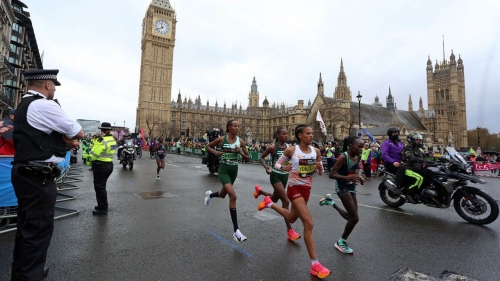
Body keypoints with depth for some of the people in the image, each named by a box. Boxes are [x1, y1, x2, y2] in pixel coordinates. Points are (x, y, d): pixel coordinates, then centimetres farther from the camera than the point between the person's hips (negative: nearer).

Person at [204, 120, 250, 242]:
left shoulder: (241, 141, -3)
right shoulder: (221, 139, -8)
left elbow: (248, 159, 1)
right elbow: (208, 146, 7)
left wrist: (240, 152, -18)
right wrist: (215, 152, -12)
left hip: (234, 170, 4)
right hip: (224, 169, -4)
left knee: (222, 195, 21)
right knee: (233, 196, -20)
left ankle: (210, 194, 60)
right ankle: (236, 231, -14)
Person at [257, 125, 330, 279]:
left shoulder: (316, 151, -1)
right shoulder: (291, 150, -13)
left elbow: (320, 173, 7)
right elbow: (277, 164, -3)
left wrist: (319, 168, -16)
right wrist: (283, 167, -25)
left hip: (307, 189, 6)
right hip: (294, 188, -6)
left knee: (291, 218, 25)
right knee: (309, 224, -14)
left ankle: (269, 203, 48)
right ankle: (314, 264, -2)